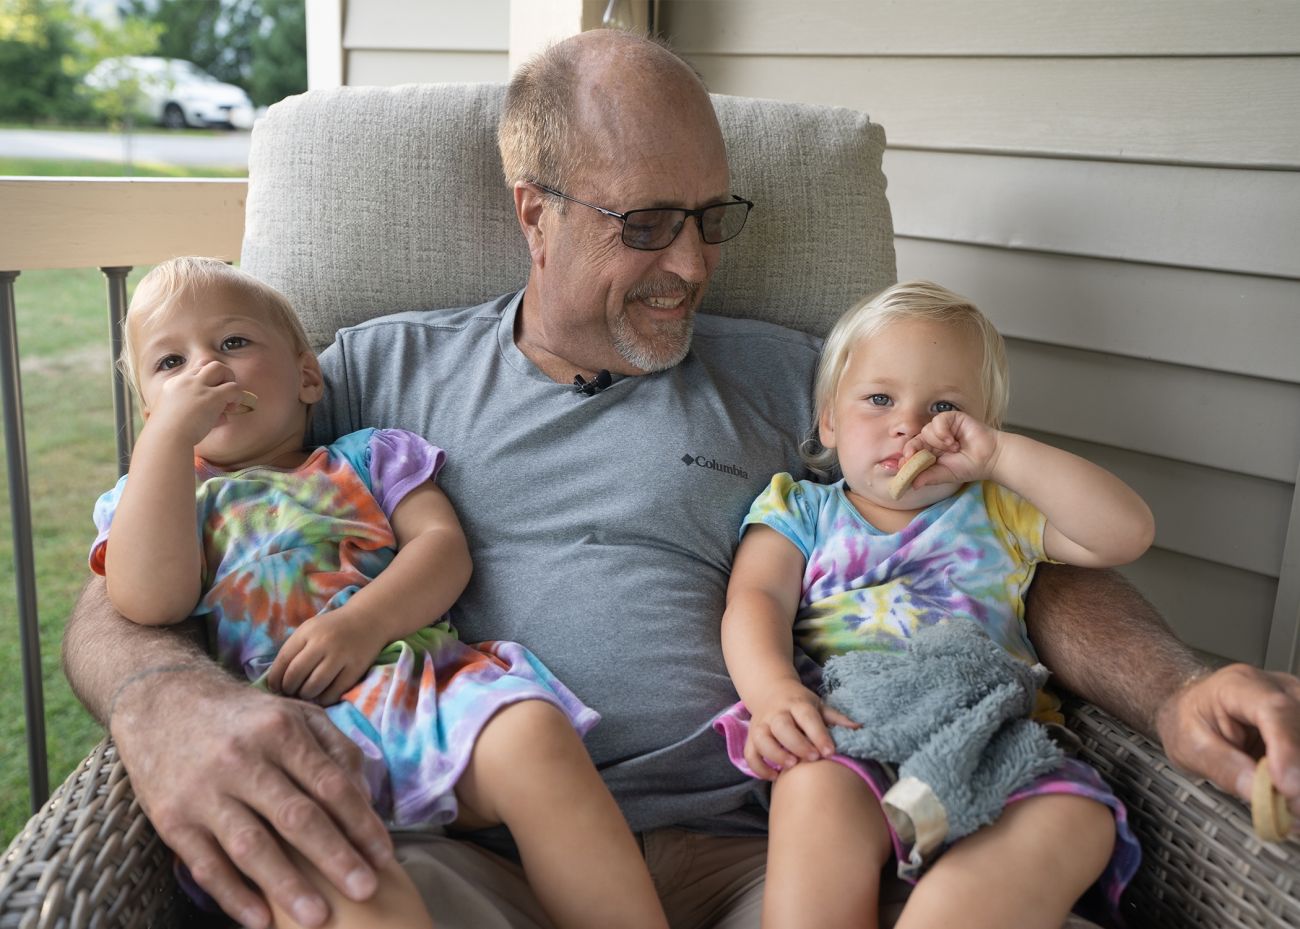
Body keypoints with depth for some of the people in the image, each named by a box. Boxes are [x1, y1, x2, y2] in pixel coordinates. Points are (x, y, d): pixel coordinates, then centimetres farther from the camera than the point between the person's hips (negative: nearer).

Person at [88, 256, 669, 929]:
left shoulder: (367, 458, 26)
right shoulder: (154, 494, 24)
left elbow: (443, 544, 8)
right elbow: (149, 601, 1)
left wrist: (363, 623, -11)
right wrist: (171, 430, 2)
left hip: (425, 688, 2)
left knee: (532, 733, -31)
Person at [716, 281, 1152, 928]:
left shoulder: (997, 512, 23)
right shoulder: (801, 511, 20)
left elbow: (1127, 533, 10)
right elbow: (755, 600, 3)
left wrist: (1001, 455, 2)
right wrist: (773, 691, -20)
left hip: (987, 729, 2)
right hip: (845, 732, -2)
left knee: (1078, 820, -29)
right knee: (818, 788, -37)